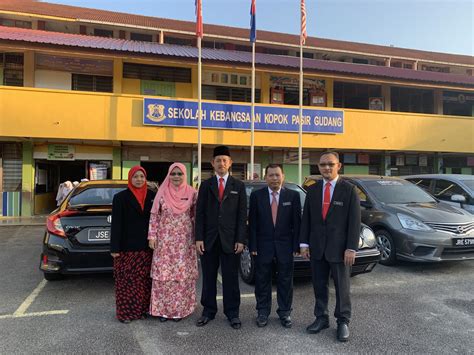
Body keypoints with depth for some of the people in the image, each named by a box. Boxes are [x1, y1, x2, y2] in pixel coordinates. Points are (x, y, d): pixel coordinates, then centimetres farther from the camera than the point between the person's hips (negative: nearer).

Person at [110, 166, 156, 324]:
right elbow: (116, 223, -4)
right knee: (126, 280, 0)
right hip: (127, 247, -3)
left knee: (145, 280, 8)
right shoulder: (121, 197, -1)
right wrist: (115, 248, -8)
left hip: (146, 247, 3)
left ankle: (143, 309, 22)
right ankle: (125, 312, 13)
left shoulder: (152, 196, 6)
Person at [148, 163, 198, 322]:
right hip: (164, 240, 0)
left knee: (183, 274, 4)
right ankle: (162, 309, 16)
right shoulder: (162, 193, 0)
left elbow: (196, 216, 3)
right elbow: (154, 215, 3)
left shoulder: (192, 193, 0)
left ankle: (179, 309, 18)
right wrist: (152, 236, -2)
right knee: (163, 274, 3)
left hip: (185, 240, 0)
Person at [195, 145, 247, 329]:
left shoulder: (238, 186, 4)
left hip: (230, 240, -1)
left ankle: (232, 313, 20)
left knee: (231, 278, 7)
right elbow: (199, 213, 3)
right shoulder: (206, 185, 7)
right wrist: (198, 238, -4)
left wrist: (240, 240, -7)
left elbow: (242, 215, 1)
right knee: (208, 278, 10)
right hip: (209, 239, 1)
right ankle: (208, 311, 25)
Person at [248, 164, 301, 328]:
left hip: (285, 245, 0)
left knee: (285, 281, 10)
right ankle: (263, 312, 25)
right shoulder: (256, 195, -1)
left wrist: (296, 245, -5)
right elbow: (252, 223, -1)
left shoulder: (293, 195, -1)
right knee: (262, 280, 10)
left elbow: (296, 222, 0)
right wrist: (253, 246, -6)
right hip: (263, 245, 0)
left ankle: (284, 312, 25)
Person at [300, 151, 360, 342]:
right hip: (317, 247, 4)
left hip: (339, 248, -3)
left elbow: (354, 221, -7)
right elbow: (306, 218, 7)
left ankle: (343, 322, 23)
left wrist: (351, 248, -12)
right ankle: (321, 318, 27)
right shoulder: (312, 190, 6)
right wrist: (304, 243, 2)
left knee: (342, 287, 8)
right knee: (319, 285, 12)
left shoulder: (349, 190, -5)